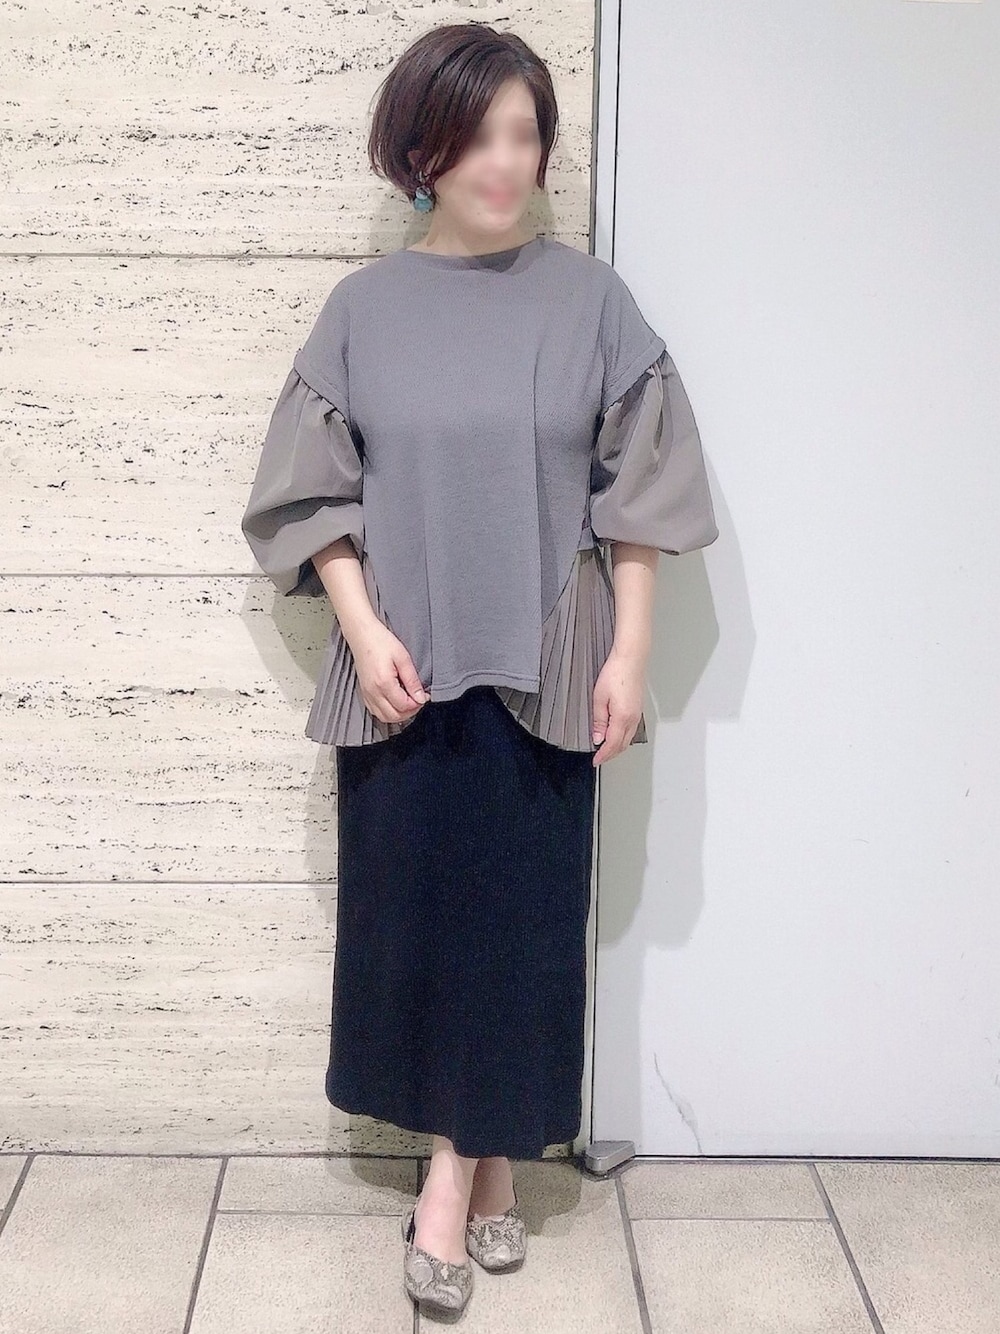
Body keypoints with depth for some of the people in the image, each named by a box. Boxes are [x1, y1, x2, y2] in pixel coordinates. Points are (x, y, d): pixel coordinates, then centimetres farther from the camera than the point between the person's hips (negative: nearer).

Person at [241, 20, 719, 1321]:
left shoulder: (591, 298, 0)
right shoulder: (364, 306, 2)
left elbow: (638, 493, 0)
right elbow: (314, 494, 2)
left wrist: (630, 653, -5)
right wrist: (364, 629, -10)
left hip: (541, 668, 0)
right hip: (406, 669, 1)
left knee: (523, 917, 5)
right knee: (413, 910, 5)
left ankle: (465, 1164, 22)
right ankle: (477, 1158, 24)